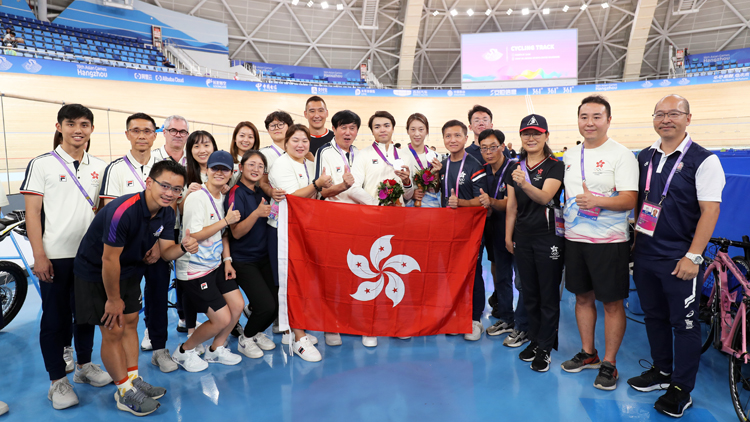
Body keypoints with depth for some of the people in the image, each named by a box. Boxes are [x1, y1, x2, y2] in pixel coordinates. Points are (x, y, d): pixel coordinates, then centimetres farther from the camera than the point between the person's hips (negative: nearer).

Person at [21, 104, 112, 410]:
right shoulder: (42, 164, -4)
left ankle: (84, 365, 32)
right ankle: (57, 381, 18)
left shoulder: (99, 167, 8)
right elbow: (32, 213, -6)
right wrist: (39, 256, -12)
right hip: (55, 257, -4)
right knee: (54, 318, 5)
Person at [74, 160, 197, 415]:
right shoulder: (123, 211, -34)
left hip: (128, 271, 8)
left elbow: (166, 251, -4)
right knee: (113, 331, -3)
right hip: (96, 273, -7)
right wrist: (113, 299, -17)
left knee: (130, 323, 14)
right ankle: (125, 393, 11)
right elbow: (109, 259, -27)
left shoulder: (167, 213, -9)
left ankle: (134, 380, 27)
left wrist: (184, 247, -28)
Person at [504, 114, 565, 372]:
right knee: (529, 292, 12)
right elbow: (511, 206, 12)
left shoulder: (555, 166, -5)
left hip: (549, 237, -5)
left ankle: (545, 347, 12)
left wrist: (525, 184, -37)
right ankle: (534, 339, 26)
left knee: (548, 294, 1)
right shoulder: (515, 169, 10)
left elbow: (545, 196, -19)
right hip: (523, 237, 5)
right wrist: (508, 236, 10)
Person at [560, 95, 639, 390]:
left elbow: (630, 200, -15)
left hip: (609, 241, -6)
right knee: (583, 297, 14)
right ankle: (588, 354, 30)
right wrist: (564, 223, 13)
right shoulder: (570, 156, 11)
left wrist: (596, 201, -31)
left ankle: (609, 364, 16)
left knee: (612, 302, 2)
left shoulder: (621, 155, -7)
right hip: (574, 239, 6)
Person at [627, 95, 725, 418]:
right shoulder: (644, 157, 8)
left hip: (679, 260, -5)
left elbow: (710, 210, -13)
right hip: (644, 255, 6)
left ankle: (681, 390, 19)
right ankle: (661, 372, 35)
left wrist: (693, 257, -17)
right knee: (654, 316, 17)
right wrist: (634, 243, 13)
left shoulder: (703, 160, -8)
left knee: (684, 323, 5)